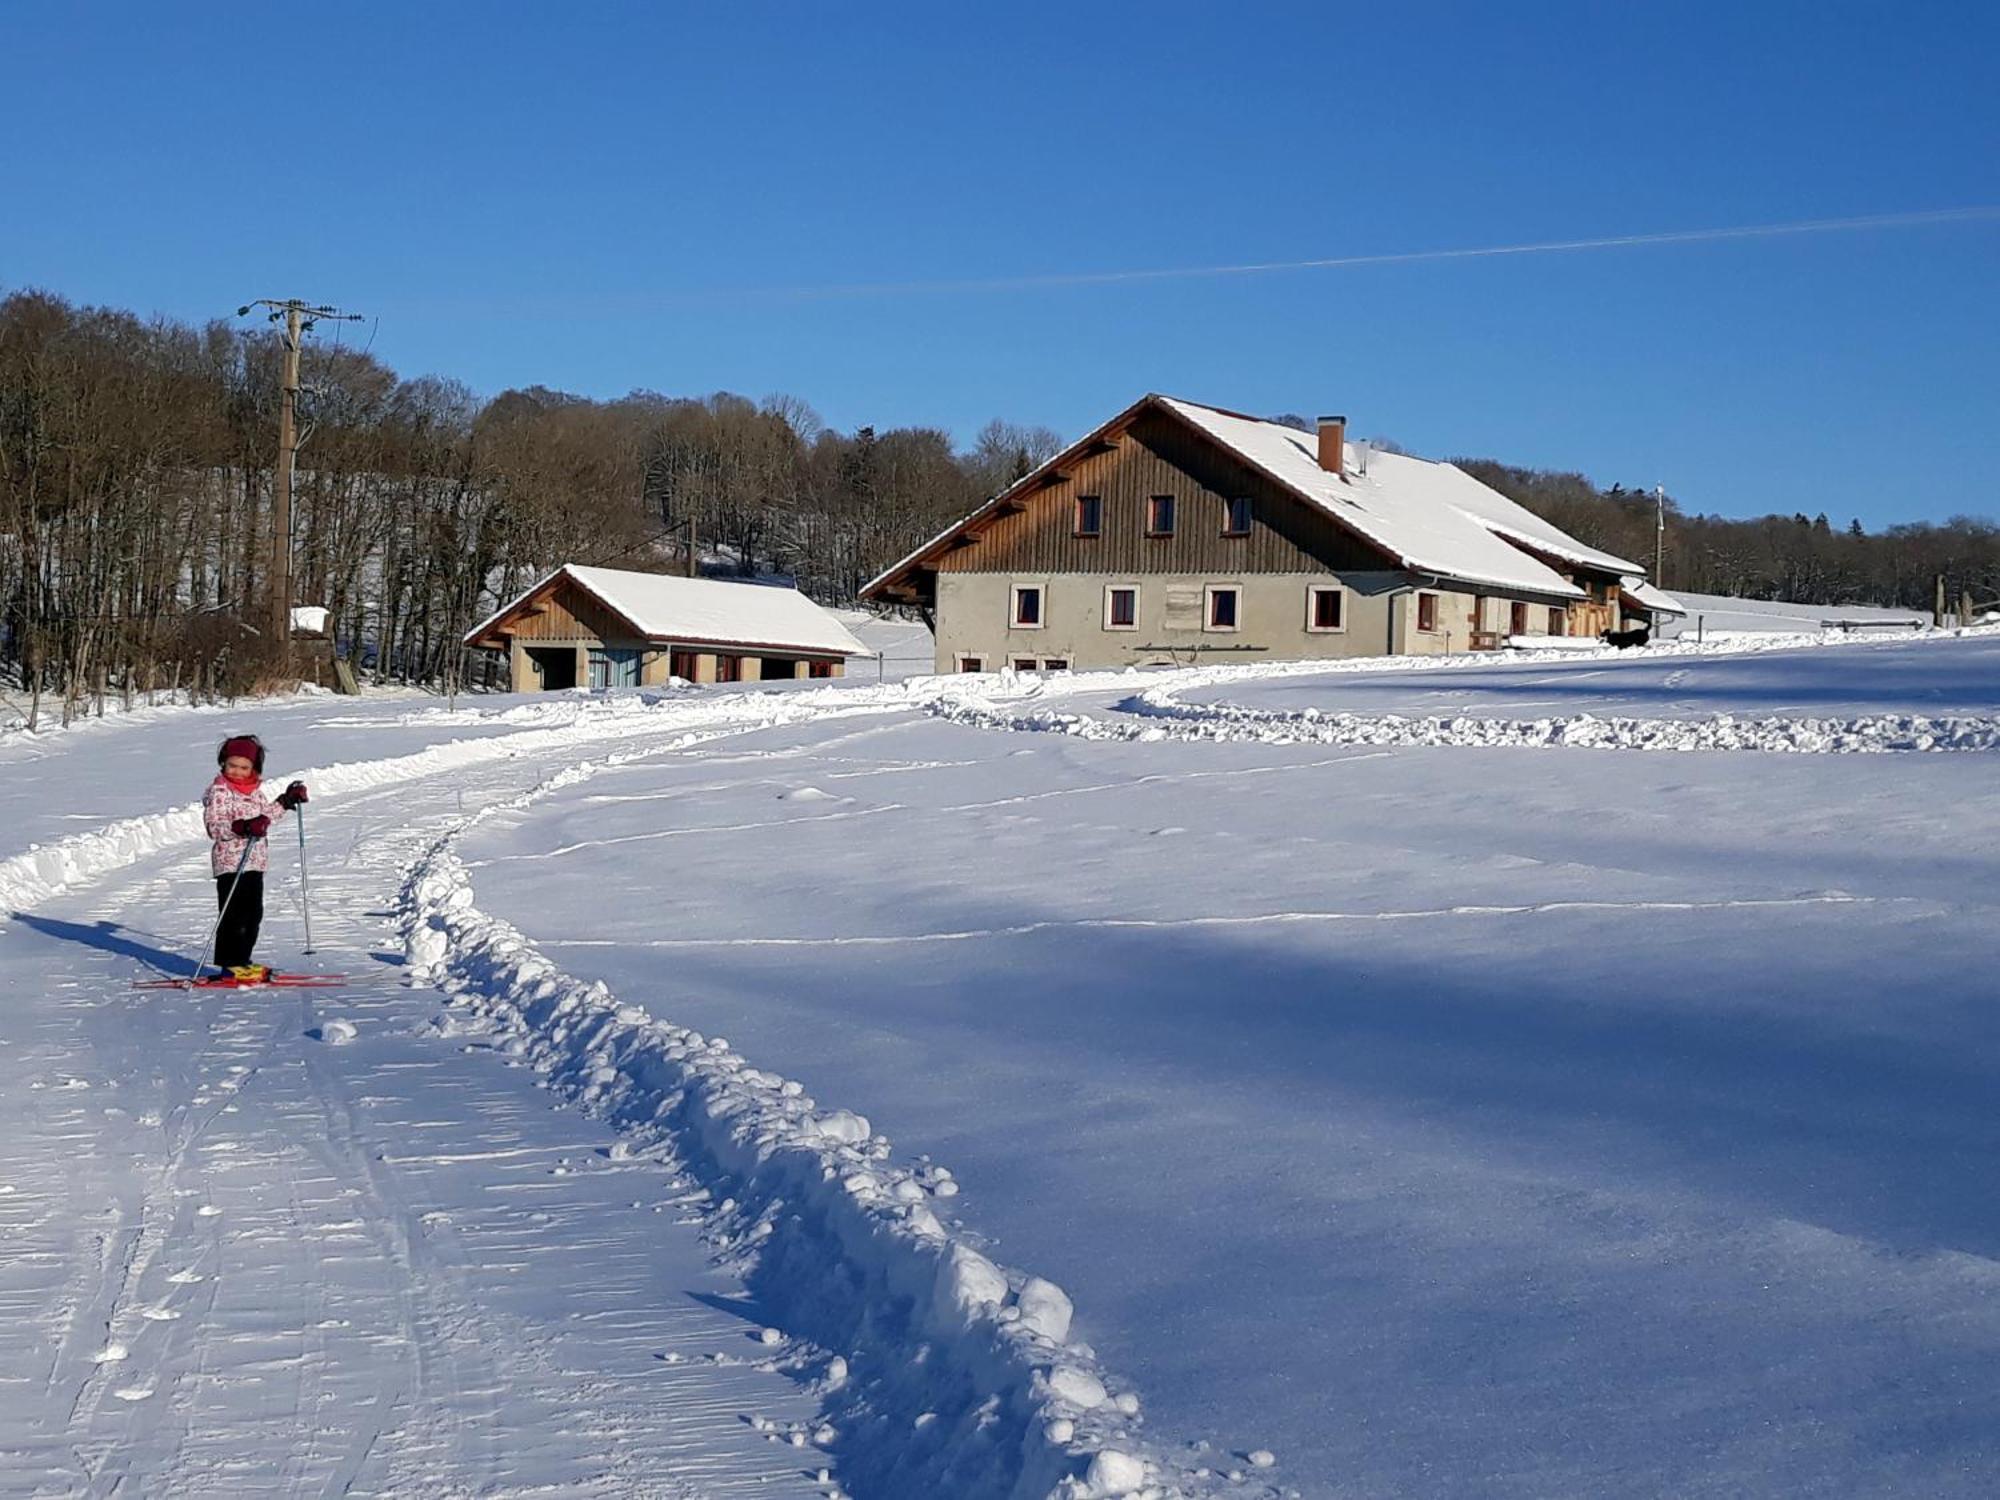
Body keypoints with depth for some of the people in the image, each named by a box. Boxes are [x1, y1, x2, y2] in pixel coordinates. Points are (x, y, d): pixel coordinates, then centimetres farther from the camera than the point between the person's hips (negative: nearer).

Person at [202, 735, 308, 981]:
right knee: (235, 915, -8)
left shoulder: (255, 790, 15)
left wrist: (286, 801, 22)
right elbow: (215, 826, -19)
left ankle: (242, 961, 21)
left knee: (253, 914, 12)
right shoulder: (219, 792, -9)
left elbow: (265, 815, 30)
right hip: (231, 863, -8)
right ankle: (231, 965, -4)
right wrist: (243, 827, -32)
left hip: (255, 862, 8)